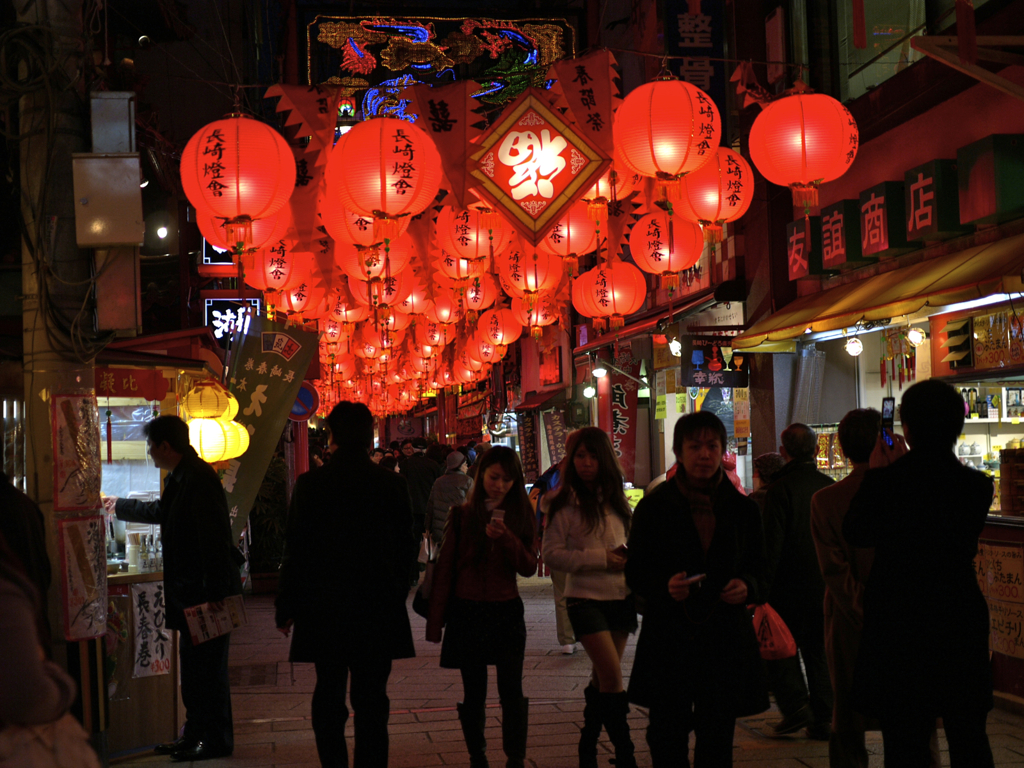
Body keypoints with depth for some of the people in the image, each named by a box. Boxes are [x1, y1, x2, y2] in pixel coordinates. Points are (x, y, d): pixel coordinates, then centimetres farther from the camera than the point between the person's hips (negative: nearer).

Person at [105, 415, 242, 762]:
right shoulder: (179, 479, 15)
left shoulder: (200, 479, -18)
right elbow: (161, 512, 36)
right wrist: (119, 506, 50)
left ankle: (216, 740, 6)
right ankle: (194, 734, 26)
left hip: (207, 591, -10)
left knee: (208, 668, -3)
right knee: (193, 666, 16)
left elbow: (215, 538, -23)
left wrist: (215, 592, -25)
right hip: (190, 591, 10)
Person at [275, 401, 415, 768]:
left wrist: (287, 607, 4)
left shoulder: (310, 484, -9)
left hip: (324, 611, -1)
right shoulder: (394, 485, -5)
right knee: (372, 700, 6)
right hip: (378, 609, 1)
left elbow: (296, 551, -5)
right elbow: (404, 549, 2)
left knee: (329, 697, 10)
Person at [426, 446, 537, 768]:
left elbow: (529, 567, -3)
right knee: (474, 693, 6)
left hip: (507, 612, 1)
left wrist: (505, 537, -21)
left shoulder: (520, 515, 4)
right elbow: (444, 568, 1)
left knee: (512, 691, -3)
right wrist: (435, 620, -2)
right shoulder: (462, 515, 0)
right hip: (468, 612, -1)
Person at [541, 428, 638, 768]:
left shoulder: (615, 500, 9)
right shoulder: (565, 503, -6)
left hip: (620, 596, 5)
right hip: (586, 597, -5)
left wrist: (629, 557, -3)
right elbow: (552, 553, -10)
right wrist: (601, 559, -16)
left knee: (602, 677, 11)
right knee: (612, 676, -13)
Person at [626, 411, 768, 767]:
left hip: (726, 641, 2)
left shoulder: (743, 510, 8)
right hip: (668, 641, -1)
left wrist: (748, 587, -11)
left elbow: (761, 573, 13)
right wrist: (665, 585, -17)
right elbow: (635, 573, 4)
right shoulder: (653, 507, 3)